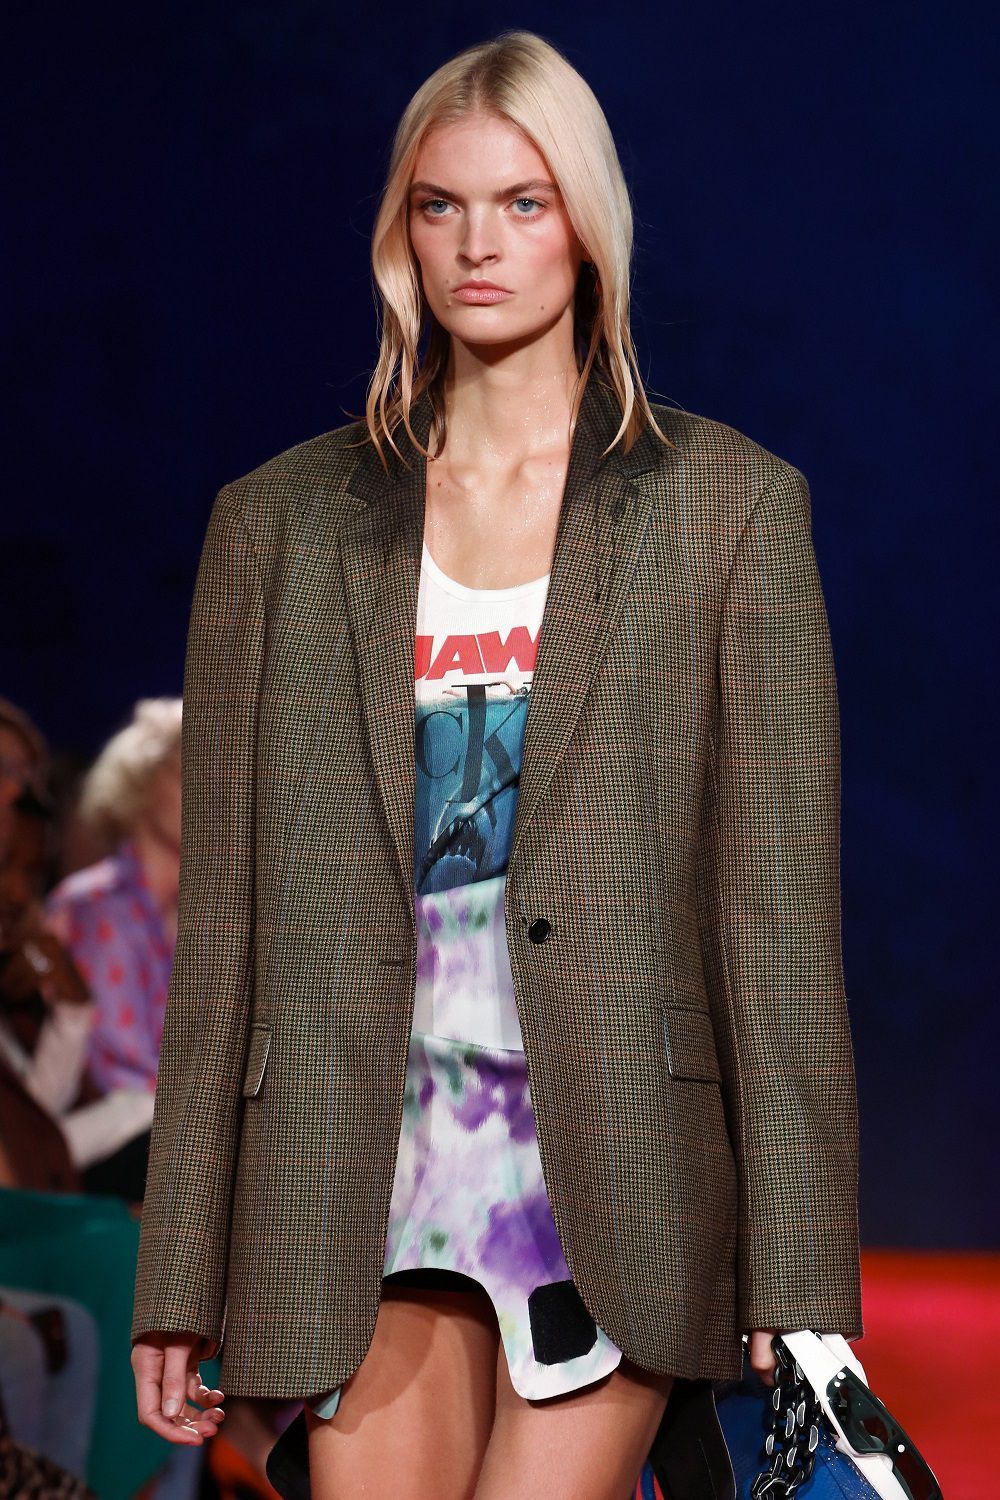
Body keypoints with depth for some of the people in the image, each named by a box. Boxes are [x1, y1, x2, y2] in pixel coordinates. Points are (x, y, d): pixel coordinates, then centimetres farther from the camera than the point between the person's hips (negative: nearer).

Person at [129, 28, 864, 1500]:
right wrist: (181, 1280, 7)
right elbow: (221, 914, 10)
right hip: (365, 1177, 2)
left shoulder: (730, 506, 5)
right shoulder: (279, 523, 11)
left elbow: (780, 906, 1)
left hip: (612, 1169, -2)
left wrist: (800, 1279, -5)